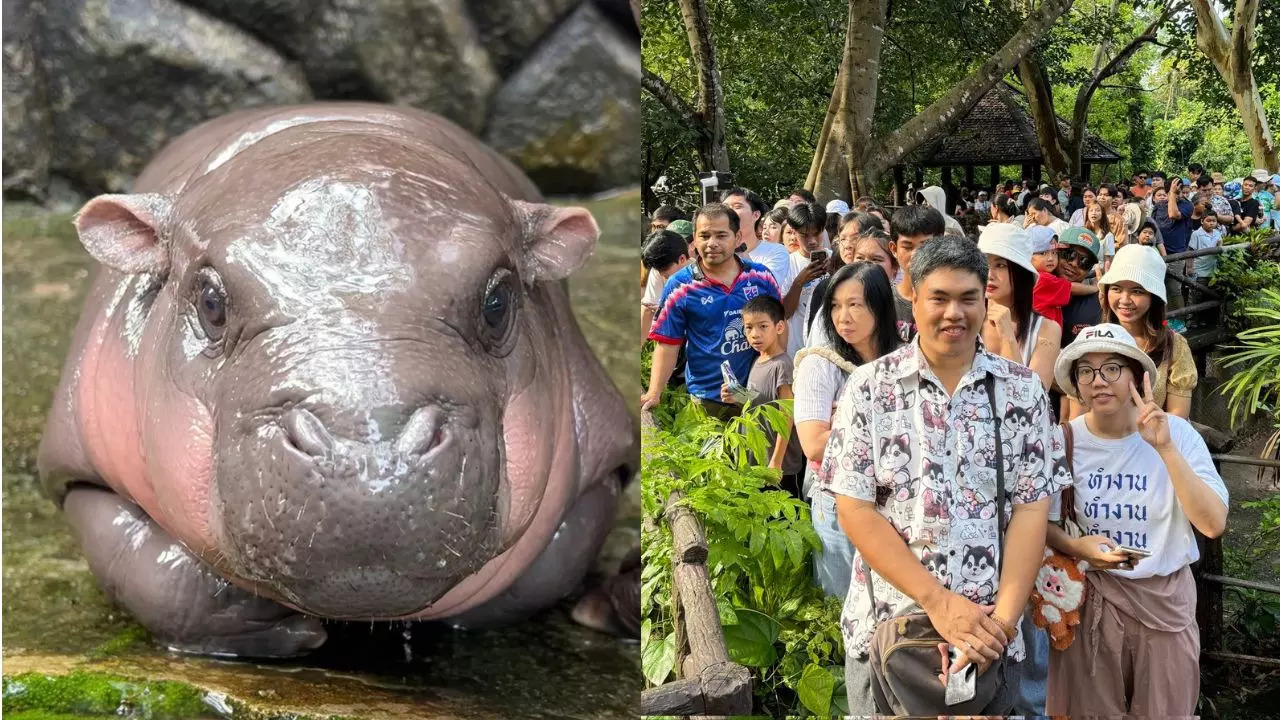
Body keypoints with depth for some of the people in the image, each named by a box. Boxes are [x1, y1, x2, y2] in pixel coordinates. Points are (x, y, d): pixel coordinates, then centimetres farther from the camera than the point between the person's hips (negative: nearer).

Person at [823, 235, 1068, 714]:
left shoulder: (1022, 390, 1)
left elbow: (1031, 509, -3)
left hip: (987, 632, 1)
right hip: (884, 627, -1)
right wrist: (937, 601, -15)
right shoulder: (868, 388, -3)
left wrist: (1003, 620, -14)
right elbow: (854, 510, -7)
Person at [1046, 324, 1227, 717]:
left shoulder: (1177, 433, -13)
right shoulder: (1065, 439, -9)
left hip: (1165, 597, 0)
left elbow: (1213, 524, -23)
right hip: (1089, 597, 1)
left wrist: (1165, 449, -30)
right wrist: (1075, 546, -18)